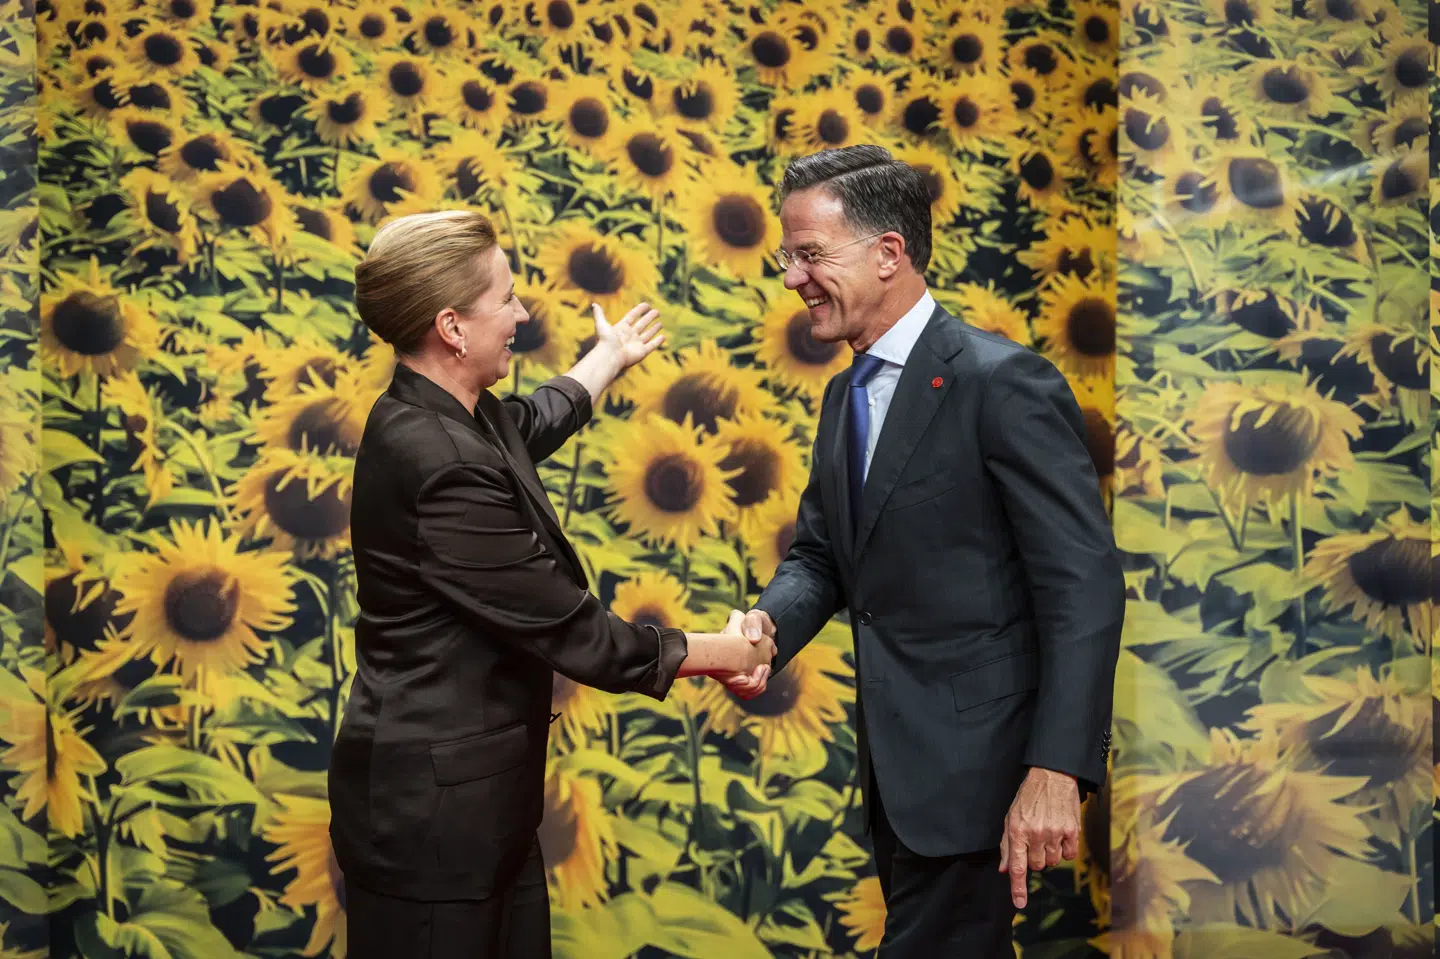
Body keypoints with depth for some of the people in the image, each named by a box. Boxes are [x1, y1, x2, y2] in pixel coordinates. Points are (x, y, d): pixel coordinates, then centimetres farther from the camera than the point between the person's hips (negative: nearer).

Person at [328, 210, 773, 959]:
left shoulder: (449, 418, 5)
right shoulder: (443, 463, -25)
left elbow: (530, 425, 32)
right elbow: (567, 630, -19)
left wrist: (609, 358, 49)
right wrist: (716, 653, -5)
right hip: (428, 810, -9)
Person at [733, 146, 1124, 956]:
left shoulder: (1004, 382, -16)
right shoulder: (847, 394, 12)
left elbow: (1085, 586, -19)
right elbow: (820, 554, 15)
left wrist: (1056, 771, -25)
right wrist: (770, 625, -7)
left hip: (977, 762, -8)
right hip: (899, 765, 9)